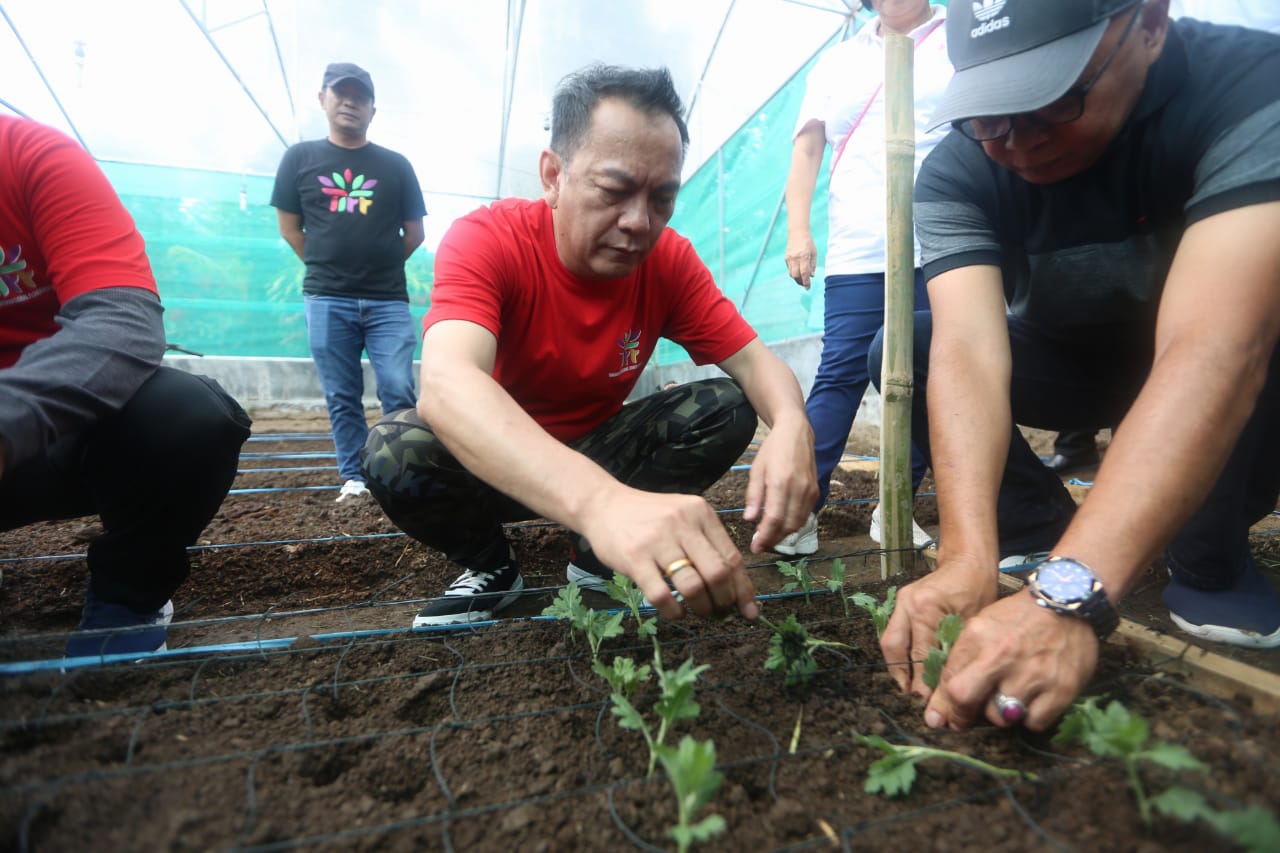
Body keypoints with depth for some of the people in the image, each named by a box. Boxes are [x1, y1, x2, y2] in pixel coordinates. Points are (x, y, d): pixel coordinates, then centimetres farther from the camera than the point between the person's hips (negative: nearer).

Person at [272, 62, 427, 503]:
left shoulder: (396, 165, 9)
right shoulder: (300, 158, 11)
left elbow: (414, 233, 12)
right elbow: (289, 227, 14)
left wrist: (380, 268, 13)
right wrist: (326, 268, 11)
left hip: (389, 301, 0)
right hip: (327, 301, 1)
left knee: (399, 391, -8)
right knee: (342, 398, 3)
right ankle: (353, 477, 13)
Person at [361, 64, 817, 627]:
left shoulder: (670, 259, -12)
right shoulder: (485, 240, -24)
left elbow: (752, 358, -12)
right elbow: (446, 384, -43)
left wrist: (791, 424, -39)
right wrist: (601, 499, -61)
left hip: (600, 451, 3)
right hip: (494, 461, -2)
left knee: (728, 408, -17)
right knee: (397, 450, -32)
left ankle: (596, 558, -1)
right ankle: (489, 566, 0)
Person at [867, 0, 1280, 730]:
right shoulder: (960, 170, -22)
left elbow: (1217, 350, -43)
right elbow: (969, 350, -36)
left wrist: (1070, 593, -54)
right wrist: (968, 559, -50)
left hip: (1217, 380, -2)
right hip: (1077, 363, 2)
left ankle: (1210, 560, -9)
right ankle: (1048, 526, -3)